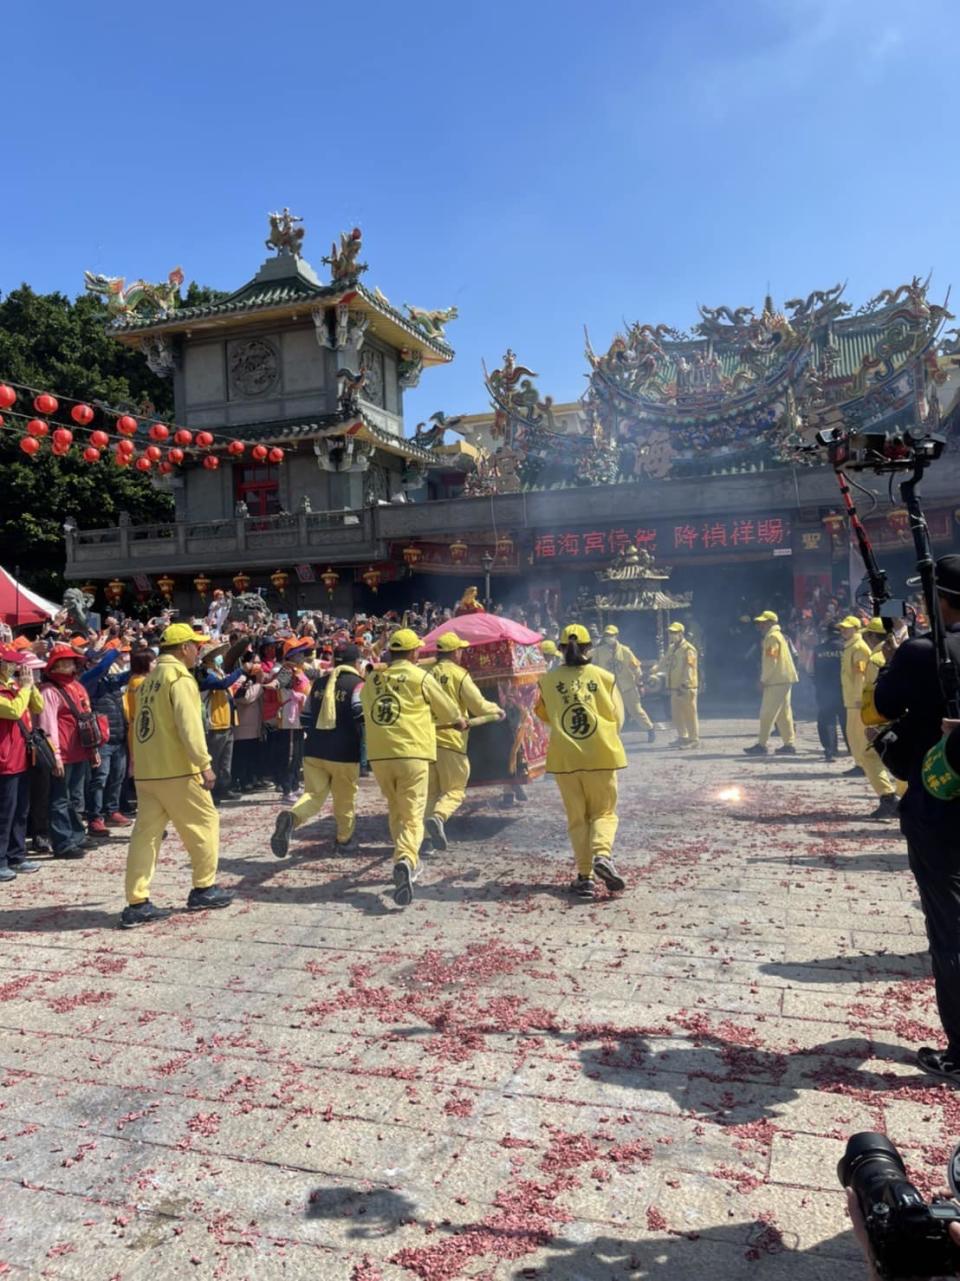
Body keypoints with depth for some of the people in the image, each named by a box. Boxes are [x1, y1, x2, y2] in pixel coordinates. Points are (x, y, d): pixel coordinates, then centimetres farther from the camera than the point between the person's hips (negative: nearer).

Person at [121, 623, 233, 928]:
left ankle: (137, 903, 3)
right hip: (177, 770, -8)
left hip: (146, 771, 8)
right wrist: (205, 764, -19)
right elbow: (189, 725, -21)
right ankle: (204, 889, 17)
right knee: (204, 824, 8)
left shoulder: (150, 679, 16)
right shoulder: (180, 677, -11)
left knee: (145, 833, 6)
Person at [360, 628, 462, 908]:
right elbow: (448, 710, 10)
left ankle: (409, 862, 33)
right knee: (412, 816, -4)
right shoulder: (419, 677, -1)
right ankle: (405, 861, -28)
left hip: (379, 755, 4)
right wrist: (460, 722, 33)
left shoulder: (371, 680, 10)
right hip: (412, 753, -4)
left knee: (395, 811, 21)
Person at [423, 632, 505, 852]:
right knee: (455, 789, 5)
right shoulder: (459, 674, -5)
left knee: (431, 790, 16)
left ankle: (430, 834, 11)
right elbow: (479, 706, -4)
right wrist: (497, 711, 14)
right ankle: (438, 817, -21)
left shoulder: (427, 673, 6)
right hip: (451, 739, -4)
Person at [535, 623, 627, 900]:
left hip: (564, 757, 1)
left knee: (577, 818, 11)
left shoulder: (548, 680, 1)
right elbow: (617, 719, 5)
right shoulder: (604, 677, 0)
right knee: (604, 812, 12)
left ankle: (585, 875, 5)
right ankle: (602, 854, -13)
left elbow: (544, 715, 14)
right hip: (601, 755, -1)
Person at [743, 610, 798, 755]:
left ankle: (761, 745, -6)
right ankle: (789, 744, 13)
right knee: (784, 713, 11)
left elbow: (771, 661, -19)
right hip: (785, 679, 10)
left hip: (777, 681, -10)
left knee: (767, 713, -7)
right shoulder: (779, 636, 20)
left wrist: (763, 679, -12)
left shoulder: (772, 636, -12)